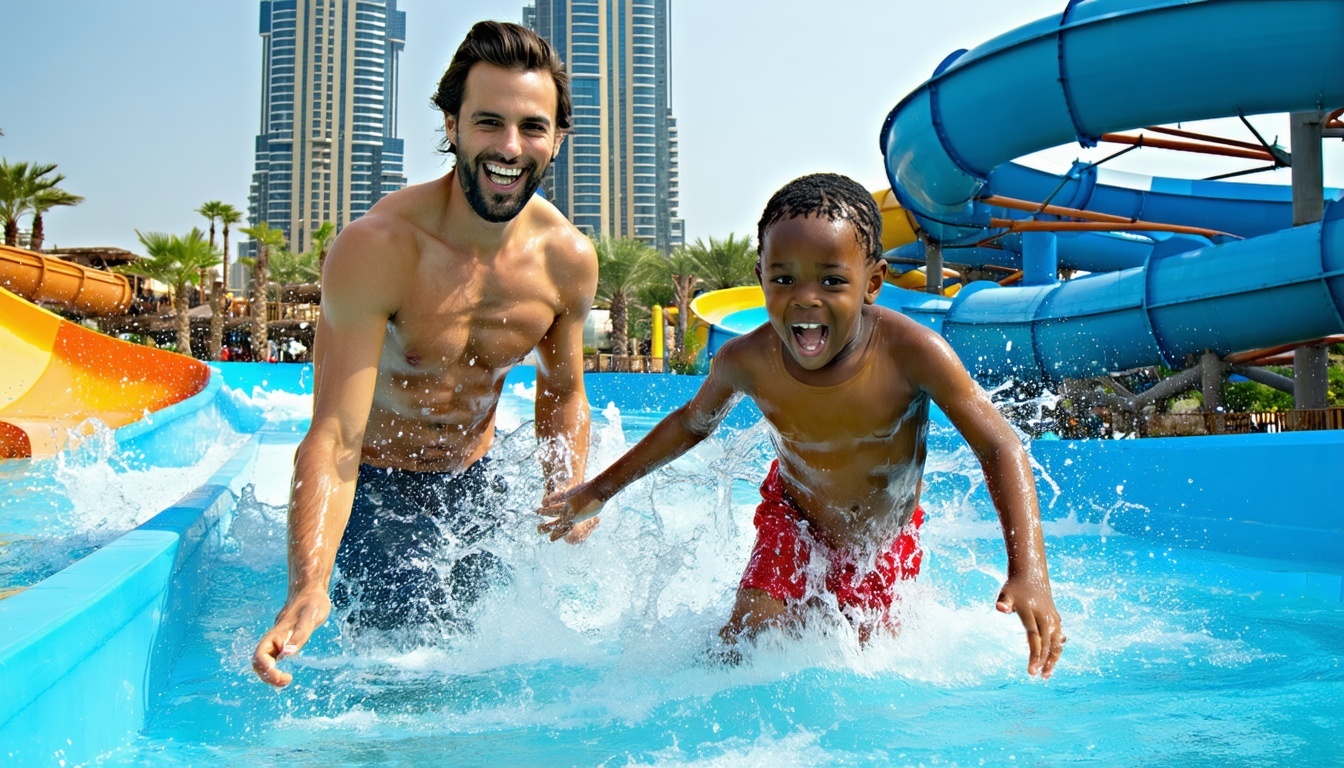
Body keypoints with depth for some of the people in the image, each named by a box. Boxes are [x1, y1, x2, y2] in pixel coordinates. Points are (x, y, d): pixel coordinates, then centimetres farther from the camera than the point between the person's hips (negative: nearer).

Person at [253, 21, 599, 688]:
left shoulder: (570, 259, -13)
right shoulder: (374, 249, -30)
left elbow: (563, 393, 5)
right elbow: (334, 439, -35)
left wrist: (566, 494, -13)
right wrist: (307, 588, -49)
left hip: (473, 481, 5)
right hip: (376, 484, -4)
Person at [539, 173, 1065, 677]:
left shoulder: (910, 352, -34)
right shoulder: (746, 361, -25)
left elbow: (1000, 448, -29)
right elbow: (692, 422, -4)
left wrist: (1029, 572, -42)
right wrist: (598, 491, 4)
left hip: (884, 543, 0)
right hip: (793, 526, 1)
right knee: (737, 657, -7)